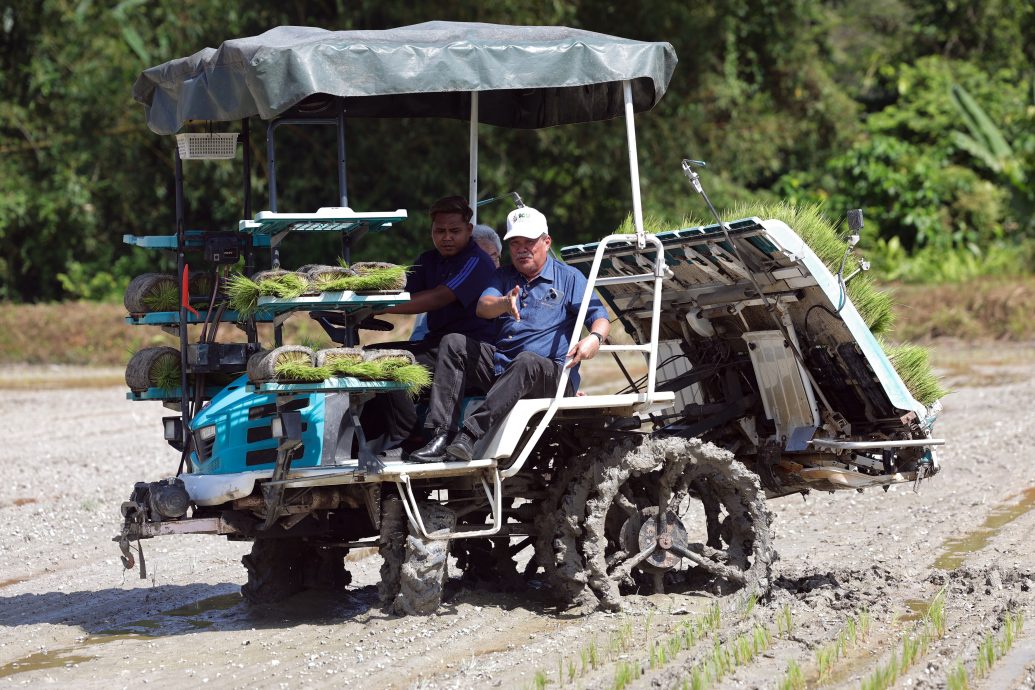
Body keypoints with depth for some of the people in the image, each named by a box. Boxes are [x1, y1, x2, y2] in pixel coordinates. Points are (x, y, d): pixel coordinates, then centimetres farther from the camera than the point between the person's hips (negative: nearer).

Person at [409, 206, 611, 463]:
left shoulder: (569, 278, 9)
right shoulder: (504, 276, 19)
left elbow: (600, 318, 0)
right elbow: (482, 307, -1)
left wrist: (595, 338, -25)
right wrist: (504, 304, -26)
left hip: (551, 375, -4)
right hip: (499, 363, 5)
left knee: (527, 361, -37)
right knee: (453, 343, -14)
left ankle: (470, 435, -47)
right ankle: (440, 437, -28)